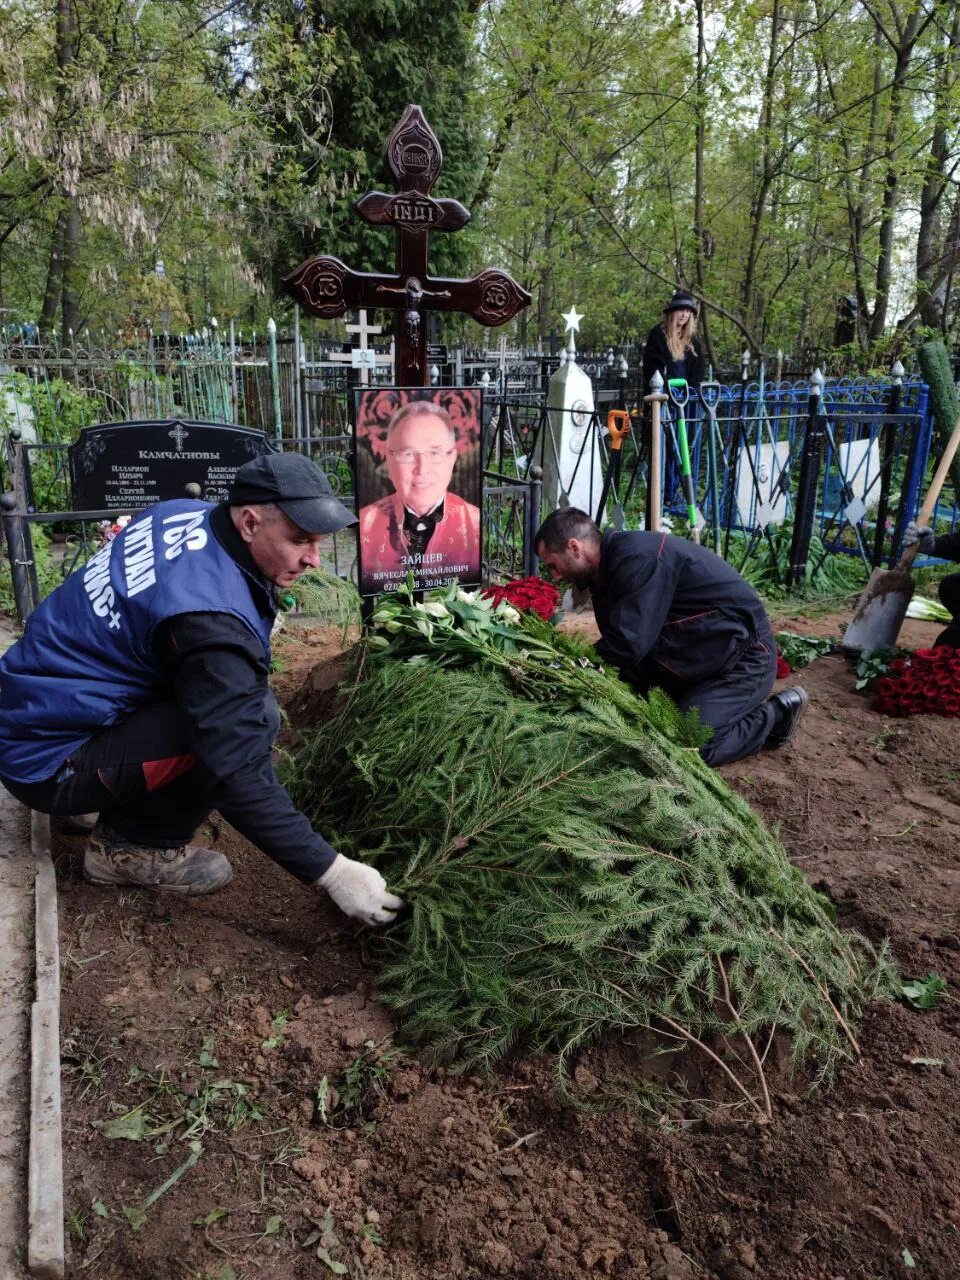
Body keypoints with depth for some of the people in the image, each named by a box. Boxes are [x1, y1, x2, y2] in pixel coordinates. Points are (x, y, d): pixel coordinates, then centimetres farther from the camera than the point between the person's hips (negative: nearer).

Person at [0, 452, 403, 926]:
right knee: (252, 720, -24)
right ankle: (133, 847, -3)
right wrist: (332, 872, -26)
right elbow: (238, 773, -30)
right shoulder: (213, 619, -30)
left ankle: (125, 814, 15)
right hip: (48, 762, -9)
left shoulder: (184, 514, -4)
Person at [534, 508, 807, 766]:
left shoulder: (637, 558, -26)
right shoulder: (610, 567, 5)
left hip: (743, 657, -10)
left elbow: (626, 646, -30)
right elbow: (615, 646, 8)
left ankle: (776, 714, 3)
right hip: (695, 659, 10)